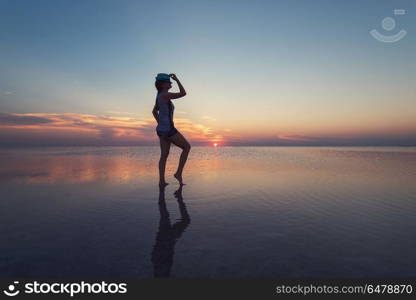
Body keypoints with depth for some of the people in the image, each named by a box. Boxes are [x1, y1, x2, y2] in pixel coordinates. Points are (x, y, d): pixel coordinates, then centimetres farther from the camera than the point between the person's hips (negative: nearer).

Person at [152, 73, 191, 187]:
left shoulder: (160, 95, 13)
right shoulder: (165, 95, -15)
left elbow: (154, 111, 23)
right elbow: (183, 93, -16)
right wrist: (177, 79, -7)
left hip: (161, 130, 9)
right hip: (168, 130, -9)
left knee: (164, 155, 10)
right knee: (187, 146, 4)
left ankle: (162, 181, 11)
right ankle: (179, 173, 4)